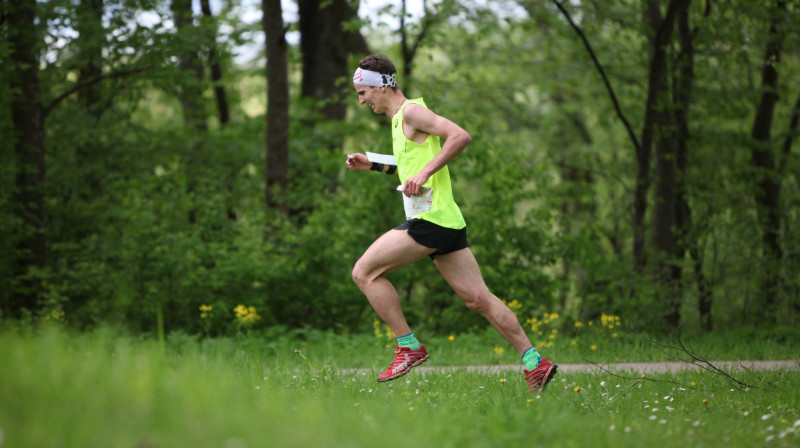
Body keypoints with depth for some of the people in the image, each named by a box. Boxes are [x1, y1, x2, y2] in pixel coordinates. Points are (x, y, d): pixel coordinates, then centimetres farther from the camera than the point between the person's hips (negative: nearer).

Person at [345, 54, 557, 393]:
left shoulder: (411, 111, -8)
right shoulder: (399, 120, 21)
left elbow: (460, 136, -21)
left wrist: (424, 174, -24)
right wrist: (373, 164, 25)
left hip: (431, 219, -10)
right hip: (448, 222, 10)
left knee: (364, 272, -5)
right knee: (478, 298, 6)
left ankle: (409, 347, -2)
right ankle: (534, 362, 4)